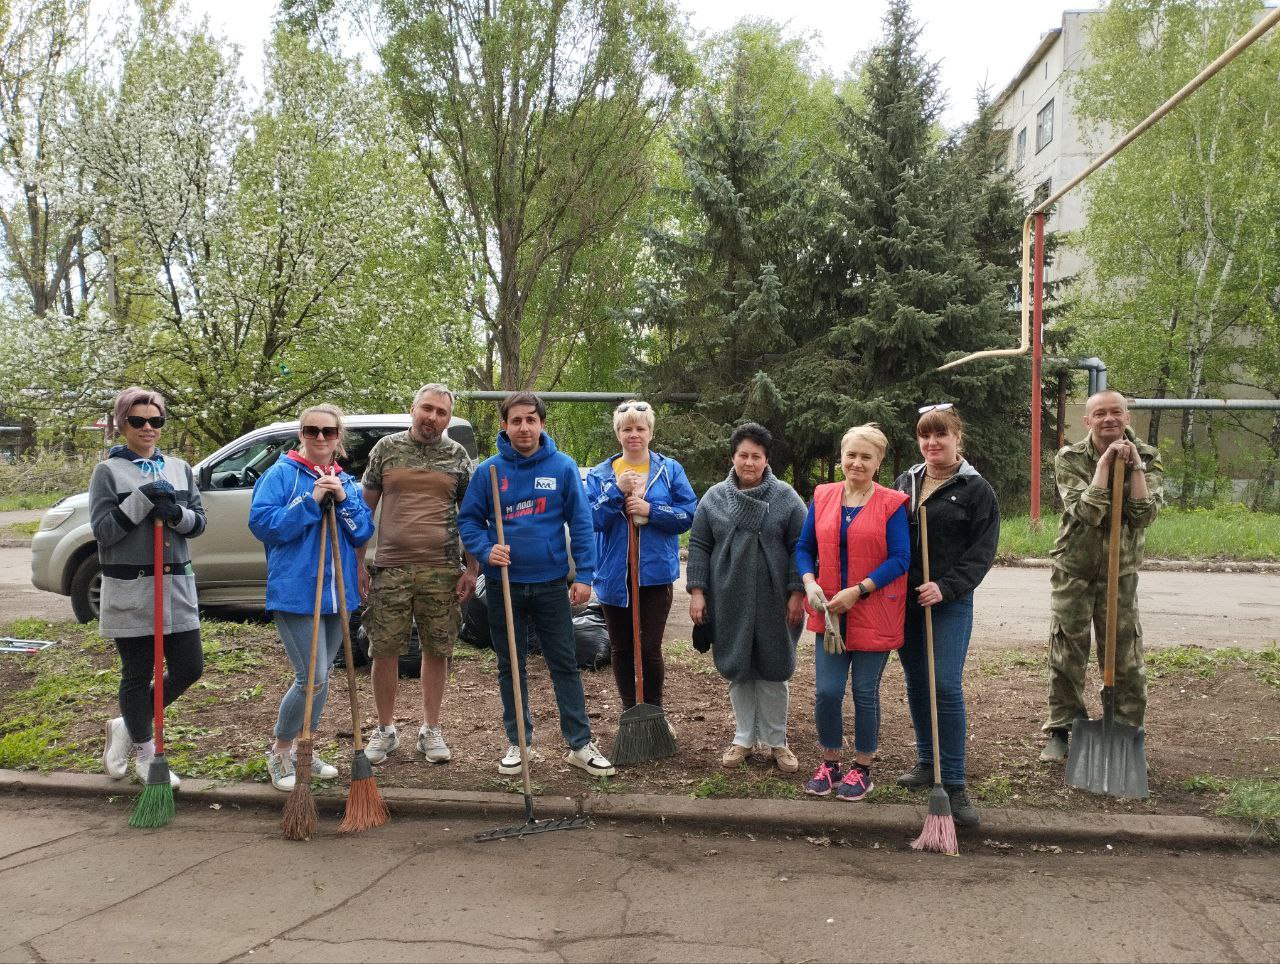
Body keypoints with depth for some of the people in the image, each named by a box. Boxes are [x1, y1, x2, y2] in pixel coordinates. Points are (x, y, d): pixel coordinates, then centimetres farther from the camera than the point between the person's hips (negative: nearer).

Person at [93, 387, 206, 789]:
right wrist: (142, 499, -18)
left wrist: (176, 514, -14)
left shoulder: (179, 468, 10)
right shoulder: (108, 472, -2)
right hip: (130, 589, -4)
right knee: (137, 675, 6)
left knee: (189, 668, 6)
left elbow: (199, 522, 8)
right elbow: (102, 529, -9)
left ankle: (128, 725, 28)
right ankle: (144, 753, 24)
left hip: (177, 585, 5)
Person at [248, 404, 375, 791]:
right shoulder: (281, 474, -5)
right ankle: (279, 751, 10)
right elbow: (261, 523, -15)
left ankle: (302, 748, 30)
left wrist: (343, 501, -11)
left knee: (321, 677, 14)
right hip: (295, 592, -6)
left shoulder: (347, 482, 11)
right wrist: (311, 501, -19)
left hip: (337, 592, 6)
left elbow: (363, 533, 5)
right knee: (313, 678, -11)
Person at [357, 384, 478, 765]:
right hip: (390, 568, 0)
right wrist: (358, 564, 2)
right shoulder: (387, 448, 4)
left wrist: (471, 569, 0)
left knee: (437, 651, 7)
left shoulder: (458, 456, 6)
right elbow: (366, 508, 7)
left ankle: (431, 730, 22)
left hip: (442, 571, 0)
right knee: (383, 651, 3)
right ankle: (385, 730, 20)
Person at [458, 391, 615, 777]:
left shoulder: (563, 467, -3)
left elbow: (581, 522, -2)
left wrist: (583, 574, -7)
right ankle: (518, 742, 24)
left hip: (552, 583, -1)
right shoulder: (488, 470, -2)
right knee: (510, 667, 11)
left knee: (565, 664, 4)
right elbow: (468, 520, 3)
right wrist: (486, 550, -15)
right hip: (504, 583, 1)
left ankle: (580, 744, 13)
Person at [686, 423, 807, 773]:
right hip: (729, 603, 2)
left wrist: (797, 593, -7)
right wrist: (697, 592, -1)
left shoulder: (786, 497, 0)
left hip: (773, 603, -2)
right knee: (737, 671, 10)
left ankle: (776, 741, 20)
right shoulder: (714, 497, 5)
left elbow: (800, 549, -1)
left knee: (774, 671, 6)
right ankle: (744, 738, 24)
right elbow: (699, 547, 6)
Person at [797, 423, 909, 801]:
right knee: (826, 692, 2)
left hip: (873, 612, -3)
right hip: (829, 612, 3)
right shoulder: (823, 497, 5)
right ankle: (829, 764, 24)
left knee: (865, 693, 8)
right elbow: (804, 548, 9)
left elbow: (900, 558, -12)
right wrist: (810, 583, -10)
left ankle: (862, 770, 24)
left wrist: (857, 591, -19)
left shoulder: (891, 504, -7)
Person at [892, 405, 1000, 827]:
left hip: (950, 602, -5)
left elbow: (983, 551, -7)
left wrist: (946, 587, -19)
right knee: (916, 683, 12)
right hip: (904, 600, 5)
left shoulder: (975, 489, -3)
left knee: (947, 686, -10)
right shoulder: (904, 482, 11)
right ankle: (927, 761, 28)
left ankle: (954, 783, -4)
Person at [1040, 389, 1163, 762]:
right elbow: (1087, 512, -21)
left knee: (1125, 658, 4)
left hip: (1121, 571, 1)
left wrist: (1134, 465, -19)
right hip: (1073, 569, -1)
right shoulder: (1070, 459, -7)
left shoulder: (1147, 458, -2)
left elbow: (1144, 515, -16)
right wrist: (1106, 461, -22)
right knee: (1066, 654, 4)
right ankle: (1061, 730, 17)